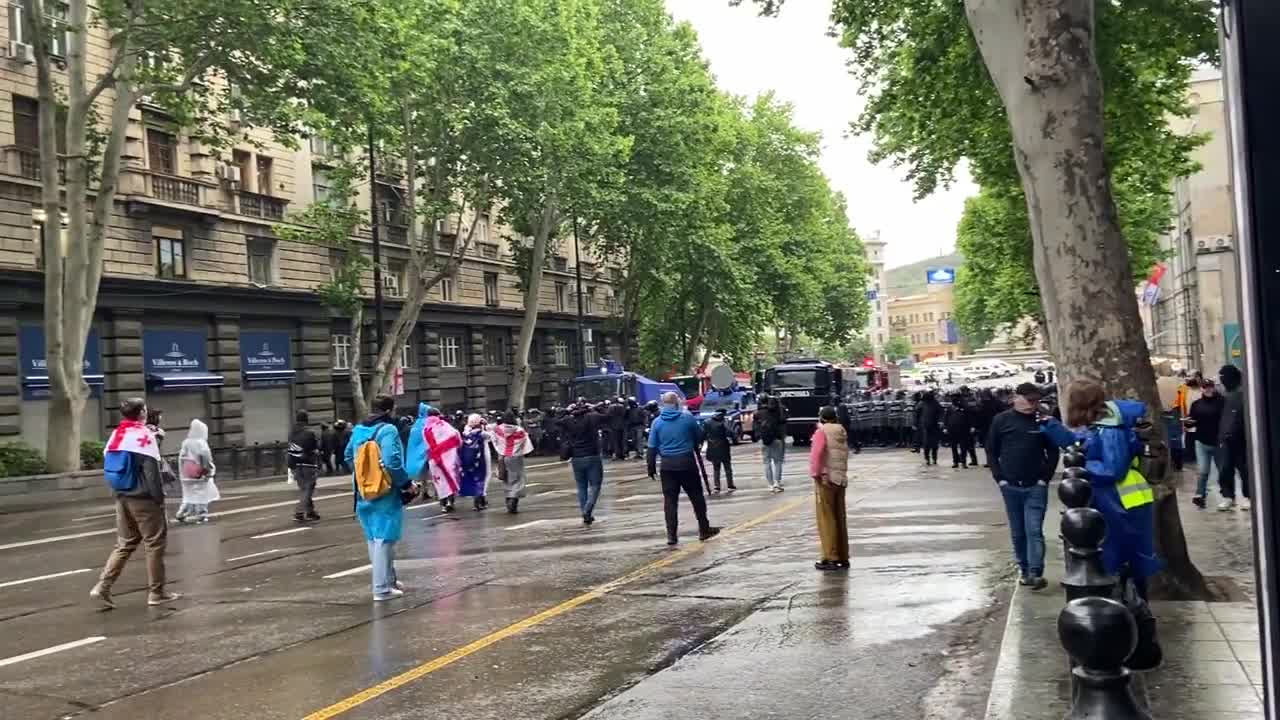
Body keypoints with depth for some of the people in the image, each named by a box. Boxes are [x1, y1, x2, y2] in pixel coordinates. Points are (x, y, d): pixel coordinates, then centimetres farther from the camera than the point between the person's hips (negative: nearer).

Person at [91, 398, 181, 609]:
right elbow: (151, 470, -16)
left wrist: (120, 489, 18)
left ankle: (102, 587, 4)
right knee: (154, 544, 3)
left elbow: (109, 467, 12)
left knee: (125, 544, 15)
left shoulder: (115, 435, 10)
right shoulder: (143, 434, -12)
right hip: (143, 498, -7)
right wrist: (159, 497, -11)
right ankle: (156, 593, 8)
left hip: (122, 497, 7)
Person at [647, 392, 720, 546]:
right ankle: (704, 530, 18)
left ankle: (671, 535, 1)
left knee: (670, 500, 4)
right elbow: (699, 437, 7)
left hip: (667, 465, 1)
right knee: (696, 496, 10)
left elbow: (652, 447, 0)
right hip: (687, 463, -1)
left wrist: (651, 467, 7)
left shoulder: (657, 422, 0)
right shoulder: (687, 418, -5)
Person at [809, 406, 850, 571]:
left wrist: (815, 474, -12)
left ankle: (831, 558, -3)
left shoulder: (822, 431, -8)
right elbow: (844, 455, 17)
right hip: (841, 479, 7)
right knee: (840, 519, 12)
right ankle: (842, 558, 16)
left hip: (826, 479, -7)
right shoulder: (842, 432, 13)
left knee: (827, 520, -2)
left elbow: (816, 454, -17)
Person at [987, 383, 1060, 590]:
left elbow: (1053, 452, 7)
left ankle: (1036, 573, -10)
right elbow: (991, 451, 6)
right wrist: (999, 478, -1)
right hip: (1010, 487, 1)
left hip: (1035, 487, -1)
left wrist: (1045, 477, -3)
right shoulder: (1001, 420, 1)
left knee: (1034, 530, -9)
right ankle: (1024, 570, 18)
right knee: (1017, 533, 8)